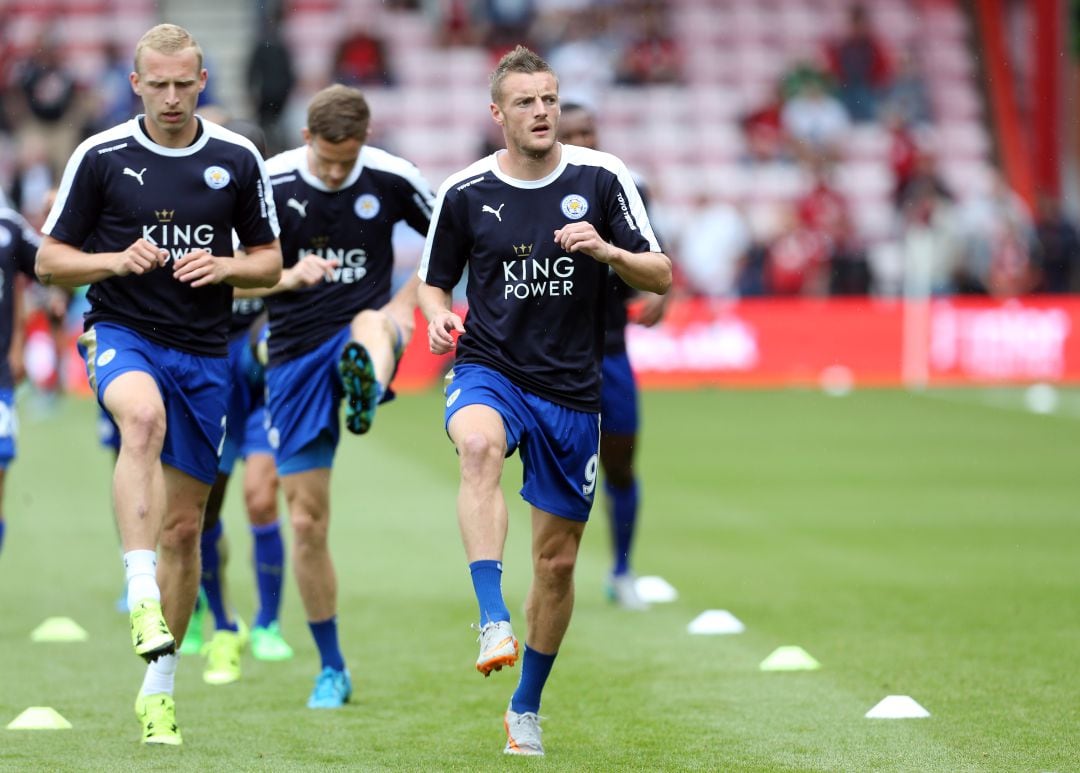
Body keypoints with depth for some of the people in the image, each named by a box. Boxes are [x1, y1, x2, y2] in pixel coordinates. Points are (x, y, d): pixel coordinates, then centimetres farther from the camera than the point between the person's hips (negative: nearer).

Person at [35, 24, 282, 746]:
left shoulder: (238, 159, 3)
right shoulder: (100, 156, -2)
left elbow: (269, 263, 11)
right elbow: (51, 260, 2)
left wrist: (223, 267, -11)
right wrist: (118, 260, -16)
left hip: (205, 353, 3)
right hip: (122, 332, -3)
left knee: (183, 525, 5)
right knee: (144, 417, -38)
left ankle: (159, 686, 18)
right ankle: (142, 597, -43)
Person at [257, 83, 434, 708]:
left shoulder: (393, 179, -3)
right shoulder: (269, 184, -6)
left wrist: (407, 303, -2)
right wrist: (290, 276, -24)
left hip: (362, 329, -1)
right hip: (297, 355, 1)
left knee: (370, 324, -41)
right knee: (307, 523, 0)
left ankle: (367, 390, -79)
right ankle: (332, 670, 16)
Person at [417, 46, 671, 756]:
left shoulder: (601, 178, -2)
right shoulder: (464, 192, -1)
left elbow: (661, 278, -2)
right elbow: (435, 282, 12)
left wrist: (605, 250, -21)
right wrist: (439, 318, -11)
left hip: (573, 393, 1)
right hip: (489, 370, -1)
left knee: (558, 562, 7)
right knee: (479, 444, -39)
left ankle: (526, 708, 28)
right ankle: (493, 620, -45)